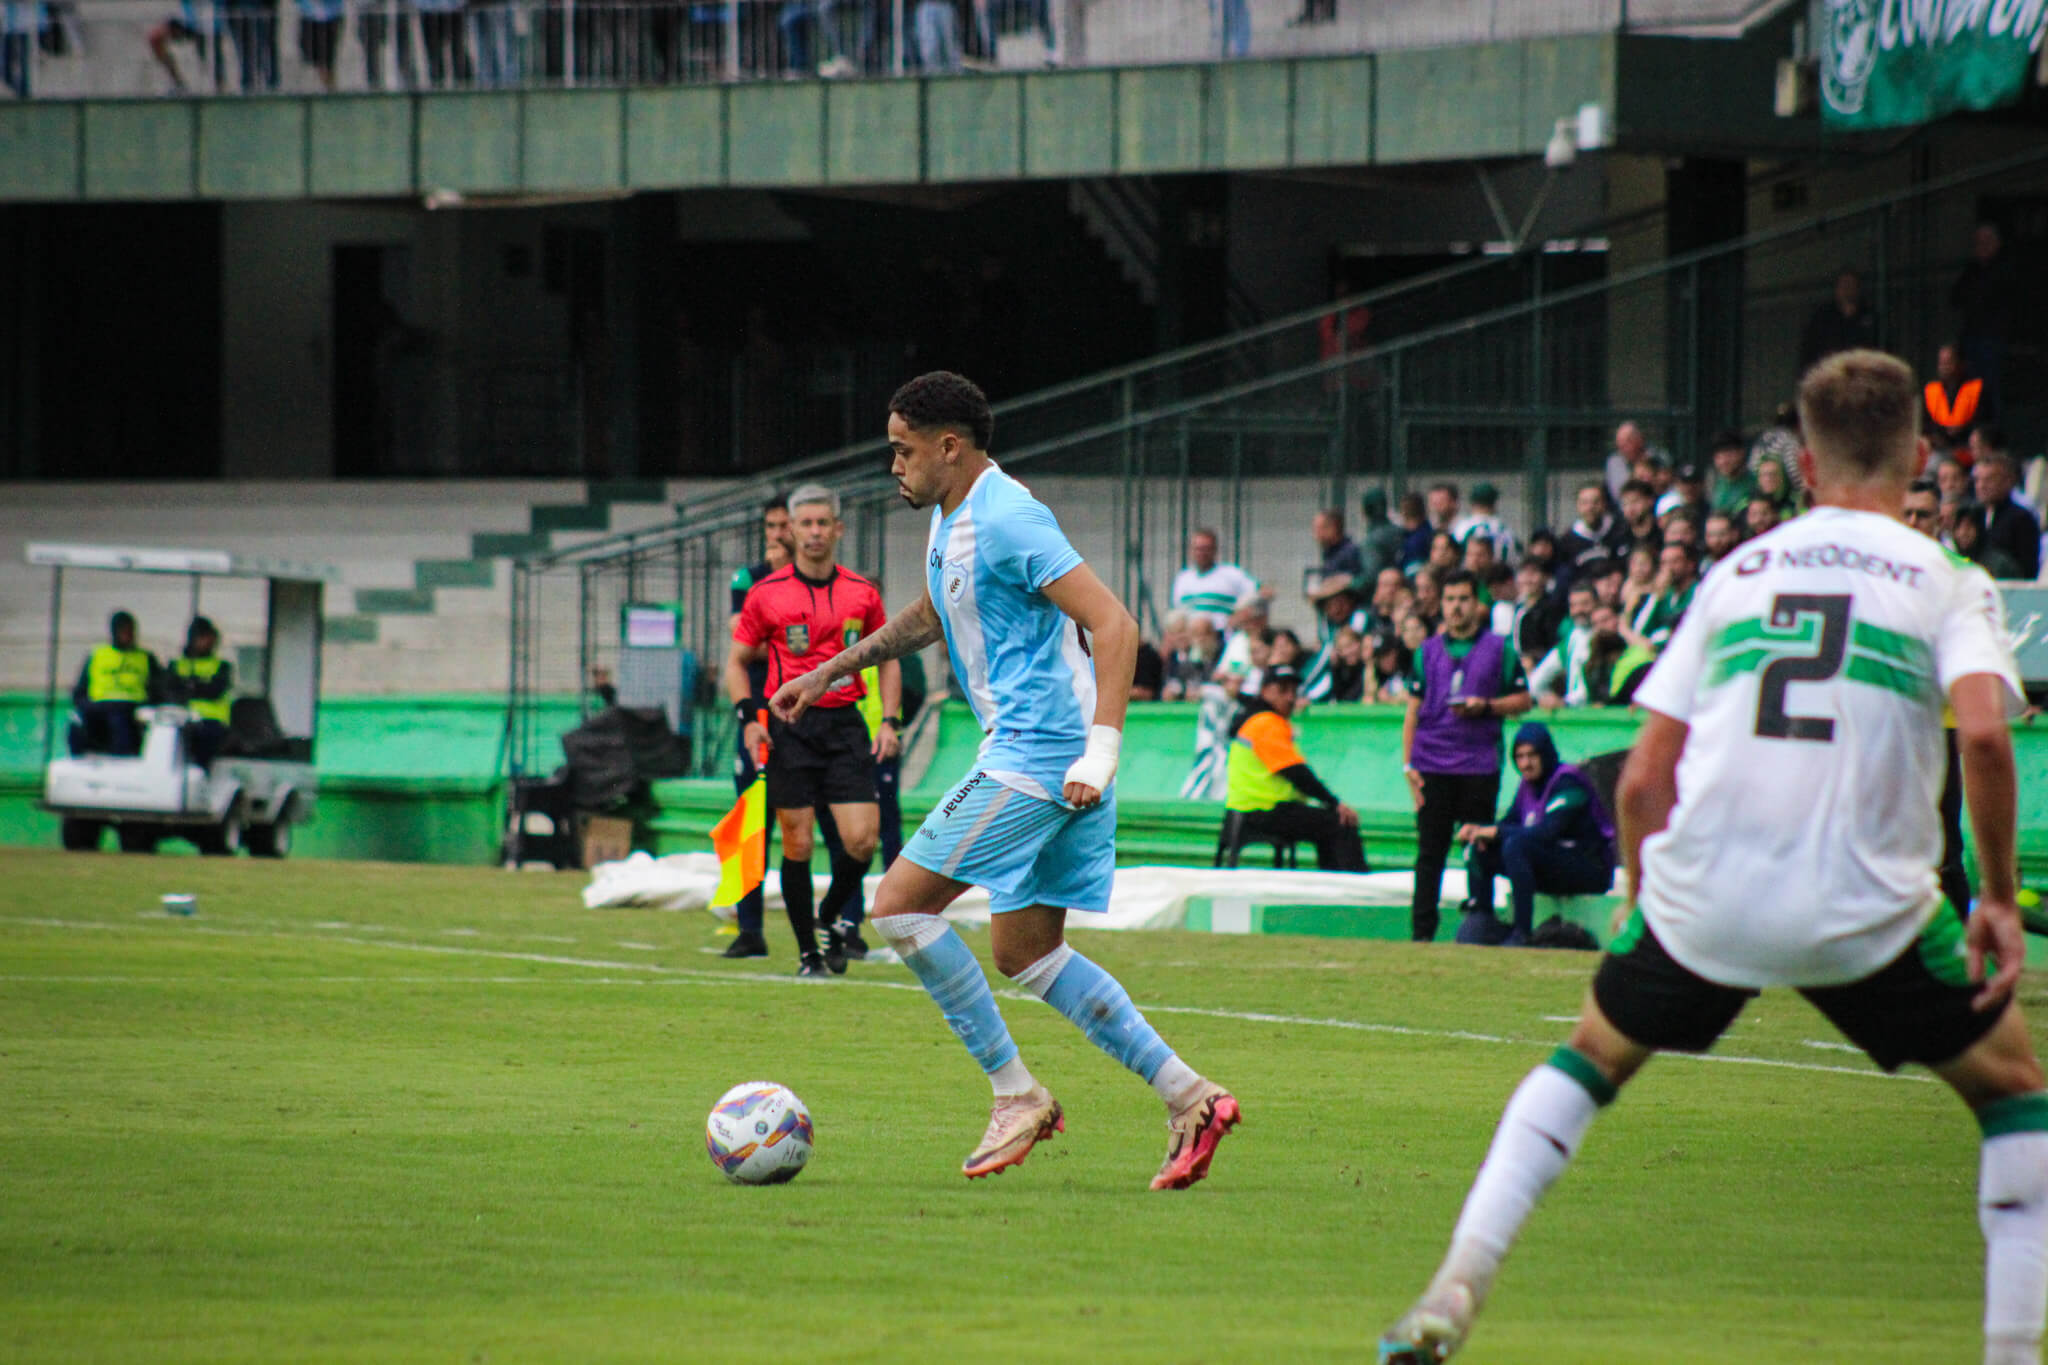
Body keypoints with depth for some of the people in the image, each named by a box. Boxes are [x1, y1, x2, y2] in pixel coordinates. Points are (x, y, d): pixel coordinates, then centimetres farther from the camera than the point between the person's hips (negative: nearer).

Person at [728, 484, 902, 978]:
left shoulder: (862, 593, 6)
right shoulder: (766, 594, 1)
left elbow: (887, 657, 16)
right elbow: (737, 660, 9)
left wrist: (889, 721, 5)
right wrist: (749, 717, -6)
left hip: (845, 724, 1)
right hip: (789, 728, -1)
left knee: (861, 838, -9)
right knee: (797, 845, -3)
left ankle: (831, 919, 19)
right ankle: (808, 951, 9)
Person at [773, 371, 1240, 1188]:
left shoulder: (1006, 521, -16)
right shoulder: (950, 516, 15)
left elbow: (1114, 626, -22)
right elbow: (932, 616, 35)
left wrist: (1102, 749, -28)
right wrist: (831, 672, 32)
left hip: (1035, 754, -10)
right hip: (1030, 751, 10)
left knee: (902, 906, -8)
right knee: (1025, 952, 11)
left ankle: (1016, 1095, -4)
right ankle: (1188, 1097, 7)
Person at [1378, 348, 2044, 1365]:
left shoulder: (1739, 574, 14)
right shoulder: (1947, 584, 4)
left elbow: (1642, 779, 11)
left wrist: (1642, 895, 25)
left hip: (1703, 898, 3)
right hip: (1867, 904, -3)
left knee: (1591, 1056, 27)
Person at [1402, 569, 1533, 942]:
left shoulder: (1499, 649, 7)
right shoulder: (1428, 651, 12)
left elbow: (1522, 700, 7)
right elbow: (1413, 711, 11)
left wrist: (1485, 706, -11)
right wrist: (1408, 764, 2)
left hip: (1479, 767, -1)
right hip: (1432, 766, 1)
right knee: (1430, 852, 0)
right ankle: (1422, 933, -1)